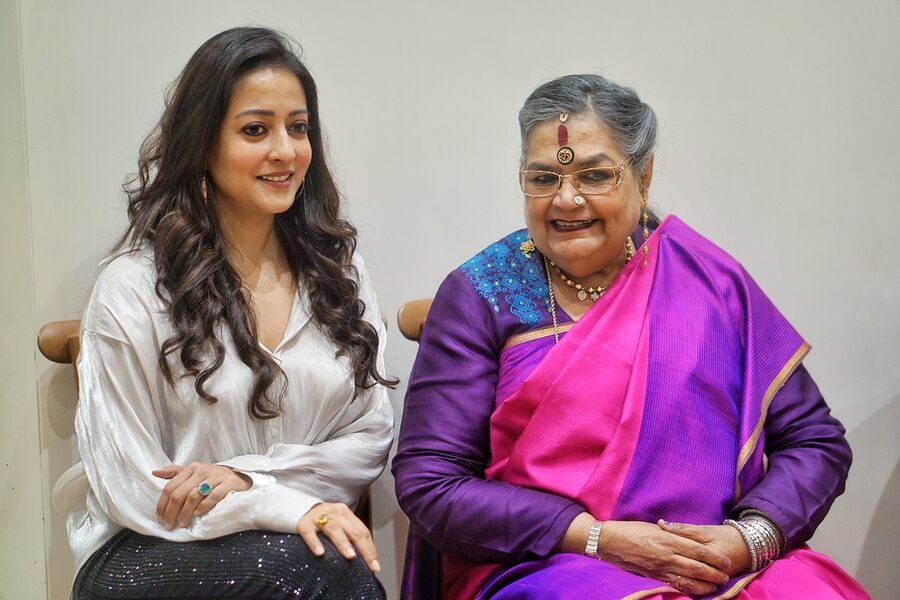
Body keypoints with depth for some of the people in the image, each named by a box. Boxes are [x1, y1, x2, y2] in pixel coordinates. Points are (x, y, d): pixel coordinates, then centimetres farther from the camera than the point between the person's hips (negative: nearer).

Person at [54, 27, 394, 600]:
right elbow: (130, 489, -7)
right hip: (145, 553, -3)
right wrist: (290, 508, -21)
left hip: (306, 531, 4)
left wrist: (247, 478, -12)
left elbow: (373, 435, 5)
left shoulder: (339, 269, 8)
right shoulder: (133, 288, -6)